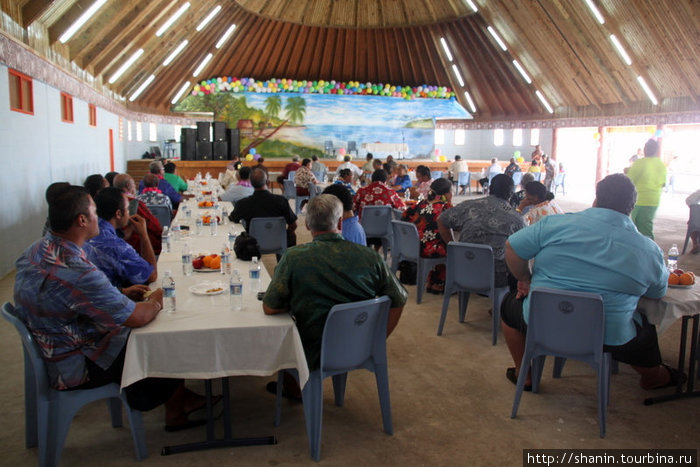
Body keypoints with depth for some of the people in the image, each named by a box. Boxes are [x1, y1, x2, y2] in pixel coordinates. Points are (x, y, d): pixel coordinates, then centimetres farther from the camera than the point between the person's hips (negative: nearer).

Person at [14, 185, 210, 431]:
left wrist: (122, 294, 5)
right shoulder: (77, 272, -36)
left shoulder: (36, 250, -3)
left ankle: (177, 401, 27)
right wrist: (157, 299, -6)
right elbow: (138, 317, -29)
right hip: (74, 367, -9)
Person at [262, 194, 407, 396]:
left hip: (314, 357, -3)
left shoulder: (293, 258, -18)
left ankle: (293, 387, 44)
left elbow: (269, 308, -11)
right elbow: (399, 300, 0)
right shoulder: (369, 256, -9)